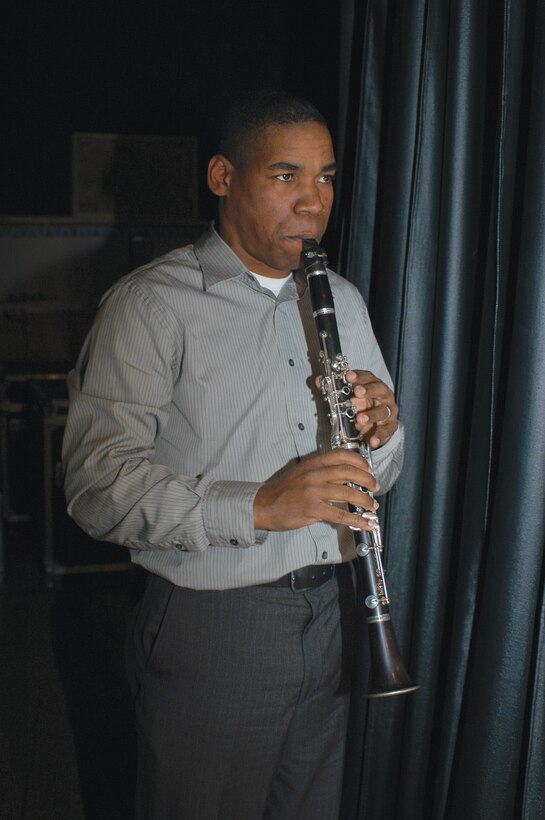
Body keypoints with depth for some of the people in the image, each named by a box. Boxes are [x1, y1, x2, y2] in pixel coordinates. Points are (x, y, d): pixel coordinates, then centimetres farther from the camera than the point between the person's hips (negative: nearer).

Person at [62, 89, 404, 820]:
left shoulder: (343, 299, 11)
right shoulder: (152, 305, -10)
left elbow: (380, 473, 14)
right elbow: (97, 482, -20)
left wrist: (381, 430, -10)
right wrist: (256, 507, -31)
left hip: (330, 613, 6)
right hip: (210, 627, -5)